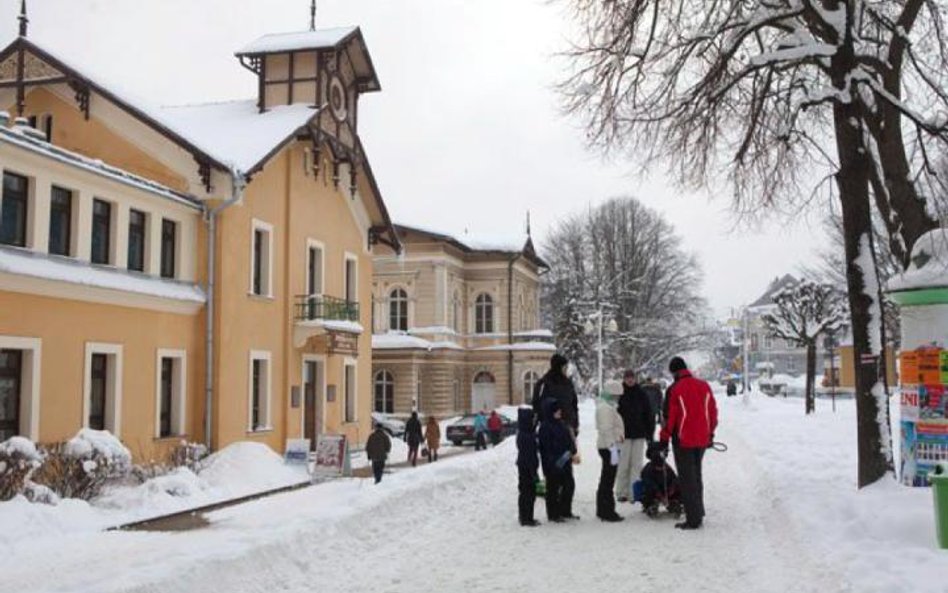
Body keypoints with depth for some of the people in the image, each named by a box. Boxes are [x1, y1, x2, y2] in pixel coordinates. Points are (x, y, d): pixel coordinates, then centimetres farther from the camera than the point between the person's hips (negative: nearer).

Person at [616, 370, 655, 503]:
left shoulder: (641, 394, 6)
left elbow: (649, 415, 9)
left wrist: (650, 433, 6)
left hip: (639, 434, 2)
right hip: (623, 435, -2)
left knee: (637, 464, 3)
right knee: (623, 464, -2)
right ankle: (621, 493, 4)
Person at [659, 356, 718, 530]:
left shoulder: (674, 389, -11)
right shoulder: (704, 386, 5)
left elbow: (669, 417, -10)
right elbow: (713, 411, 10)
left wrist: (665, 438, 0)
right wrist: (710, 434, 20)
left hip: (683, 440, -6)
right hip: (702, 440, 6)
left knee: (687, 478, 1)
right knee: (696, 476, 19)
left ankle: (693, 519, 0)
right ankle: (698, 513, 25)